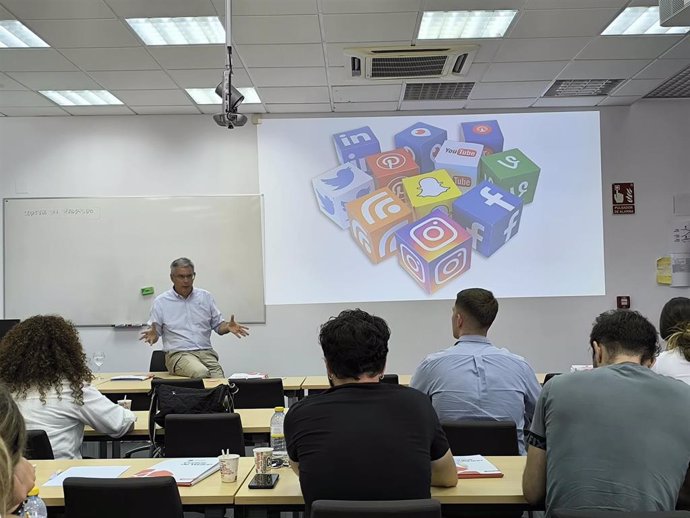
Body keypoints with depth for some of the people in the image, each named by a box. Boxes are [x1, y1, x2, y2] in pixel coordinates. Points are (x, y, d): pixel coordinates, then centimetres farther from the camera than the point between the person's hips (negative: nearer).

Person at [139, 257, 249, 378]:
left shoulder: (206, 297, 14)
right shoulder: (161, 301, 7)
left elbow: (218, 325, 18)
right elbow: (155, 332, 9)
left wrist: (228, 327, -4)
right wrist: (152, 335, -14)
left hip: (206, 352, 2)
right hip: (178, 354, -2)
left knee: (219, 379, -29)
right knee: (201, 373, -35)